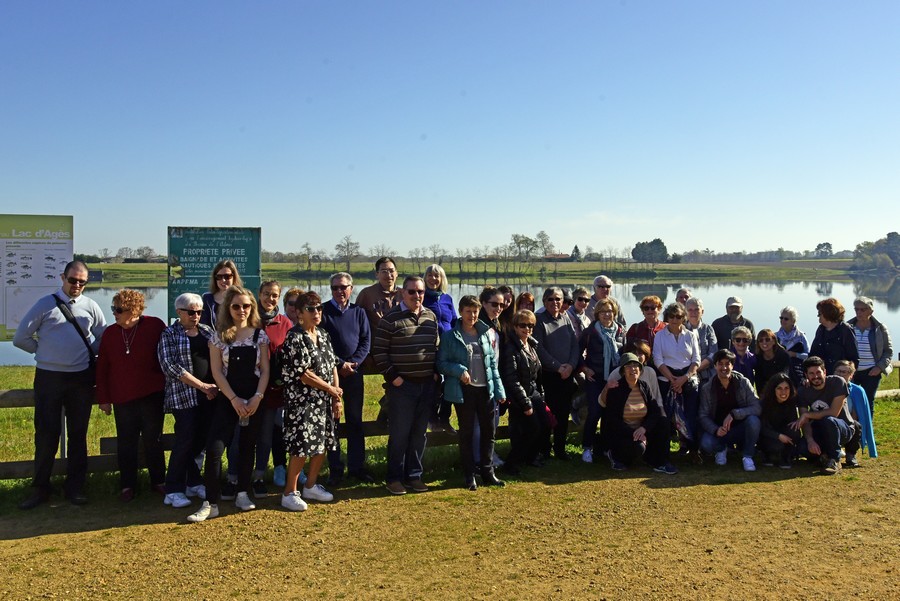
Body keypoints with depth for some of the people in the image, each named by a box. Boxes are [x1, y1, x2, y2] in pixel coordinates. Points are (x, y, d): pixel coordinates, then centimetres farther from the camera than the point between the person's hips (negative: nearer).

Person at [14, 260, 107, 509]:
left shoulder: (90, 307, 3)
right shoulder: (45, 304, -2)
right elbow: (21, 338, 1)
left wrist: (87, 355, 3)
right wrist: (45, 351, 3)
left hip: (81, 378, 2)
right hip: (49, 377, -2)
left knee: (78, 433, 9)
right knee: (46, 433, 2)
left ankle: (75, 487, 21)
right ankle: (40, 487, 17)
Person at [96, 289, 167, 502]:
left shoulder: (155, 326, -8)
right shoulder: (110, 333, 2)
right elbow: (102, 368, 6)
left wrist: (167, 384, 1)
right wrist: (103, 398, 5)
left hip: (152, 396, -2)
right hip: (122, 398, 3)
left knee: (153, 441, 9)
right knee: (125, 444, 8)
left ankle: (158, 481, 23)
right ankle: (127, 486, 21)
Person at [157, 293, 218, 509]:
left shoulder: (208, 332, 13)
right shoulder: (169, 335, -1)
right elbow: (170, 367, -11)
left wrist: (214, 386, -6)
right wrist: (202, 385, -14)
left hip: (209, 395, 4)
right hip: (183, 396, -4)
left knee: (203, 440, 6)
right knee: (185, 441, -6)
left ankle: (194, 483, 22)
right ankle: (173, 490, 7)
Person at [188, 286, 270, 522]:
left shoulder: (260, 334, 3)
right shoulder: (219, 336, 0)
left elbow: (265, 369, 2)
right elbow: (217, 372, -4)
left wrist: (257, 397, -10)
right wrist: (234, 400, -11)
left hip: (255, 399, 1)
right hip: (228, 399, -1)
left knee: (248, 447, 11)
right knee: (214, 449, -10)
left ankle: (243, 494, 25)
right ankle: (211, 503, -2)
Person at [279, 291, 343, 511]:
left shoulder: (324, 335, 10)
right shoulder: (294, 338, -13)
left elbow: (333, 367, 11)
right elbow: (303, 374, -17)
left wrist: (337, 398, 5)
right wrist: (330, 388, -10)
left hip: (324, 402, 8)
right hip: (302, 401, -8)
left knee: (323, 444, 12)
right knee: (301, 447, -8)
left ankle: (311, 486, 27)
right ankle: (290, 493, 6)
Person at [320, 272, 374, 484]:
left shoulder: (358, 312, 8)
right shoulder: (323, 311, -2)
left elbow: (366, 341, 4)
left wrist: (353, 363, -11)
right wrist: (340, 364, -14)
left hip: (354, 372, 3)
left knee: (355, 420, 8)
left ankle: (357, 466, 18)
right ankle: (335, 469, 11)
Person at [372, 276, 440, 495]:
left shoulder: (431, 317, 10)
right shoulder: (391, 319, -7)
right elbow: (379, 351, -8)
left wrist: (435, 372, 8)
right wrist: (392, 376, -11)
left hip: (427, 385, 5)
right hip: (402, 385, -5)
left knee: (419, 433, 12)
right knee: (399, 434, 1)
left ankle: (414, 475, 24)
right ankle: (394, 478, 13)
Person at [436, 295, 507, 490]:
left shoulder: (485, 334, 8)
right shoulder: (450, 336, -4)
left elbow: (493, 363, 10)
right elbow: (441, 363, -4)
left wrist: (499, 390, 6)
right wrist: (459, 370, -22)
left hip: (486, 389, 4)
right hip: (464, 391, -4)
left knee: (488, 431, 10)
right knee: (466, 432, 6)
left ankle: (487, 472, 24)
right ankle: (469, 476, 18)